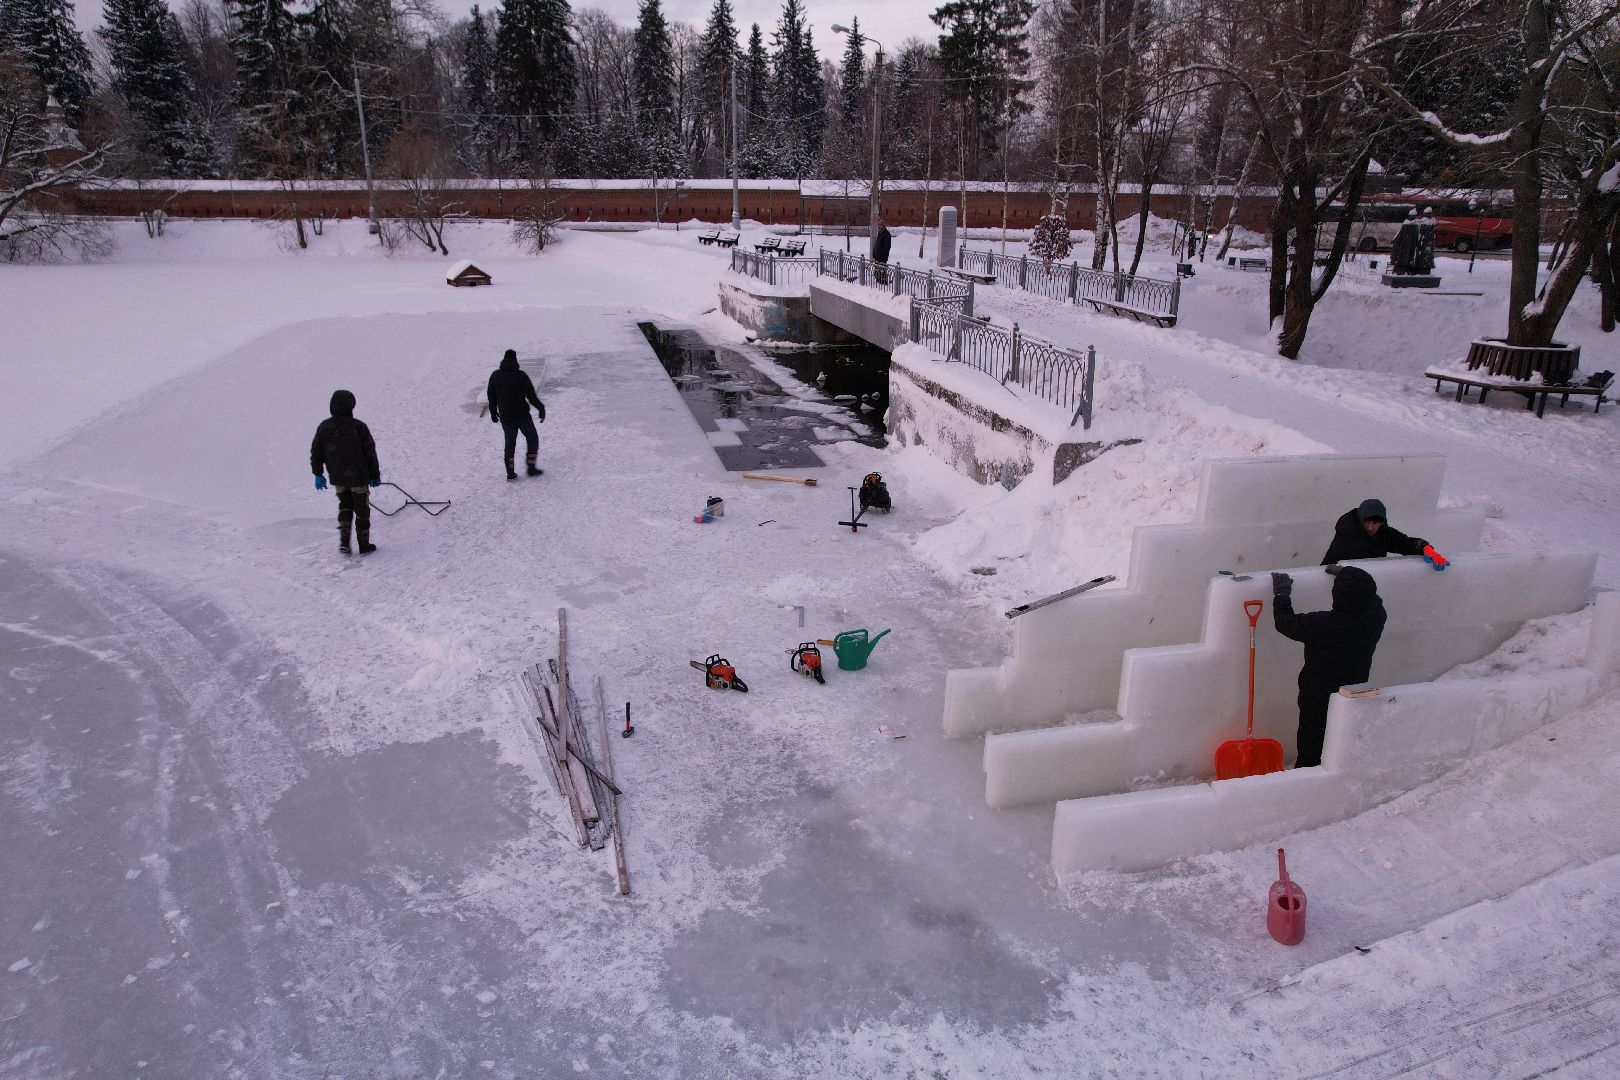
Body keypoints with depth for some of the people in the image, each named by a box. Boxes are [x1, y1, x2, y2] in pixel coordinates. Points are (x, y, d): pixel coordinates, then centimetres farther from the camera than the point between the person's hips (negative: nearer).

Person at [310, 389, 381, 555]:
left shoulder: (324, 427, -4)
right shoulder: (359, 427, -14)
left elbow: (316, 452, 4)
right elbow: (370, 453, -7)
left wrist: (318, 474, 15)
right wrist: (375, 475, 4)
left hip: (337, 478, 4)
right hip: (358, 477, -4)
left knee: (345, 506, 23)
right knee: (362, 510, 9)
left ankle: (344, 541, 10)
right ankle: (364, 545, 15)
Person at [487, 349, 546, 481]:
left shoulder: (495, 376, 0)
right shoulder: (521, 375, -14)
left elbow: (491, 397, 7)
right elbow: (531, 396, -16)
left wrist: (493, 413, 20)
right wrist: (541, 409, -5)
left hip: (505, 417, 4)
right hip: (522, 415, -4)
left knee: (510, 442, 15)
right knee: (532, 439, 14)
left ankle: (510, 472, 14)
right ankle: (531, 468, 11)